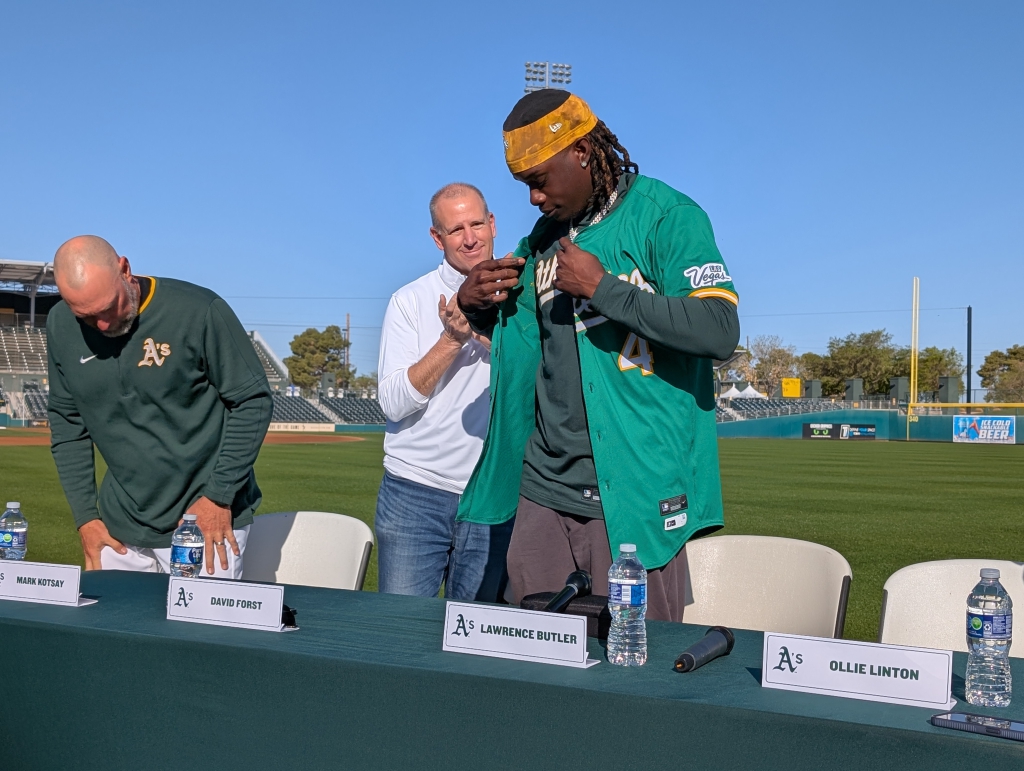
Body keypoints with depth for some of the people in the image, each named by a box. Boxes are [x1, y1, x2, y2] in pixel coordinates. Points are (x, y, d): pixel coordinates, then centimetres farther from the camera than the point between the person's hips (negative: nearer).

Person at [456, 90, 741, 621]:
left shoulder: (666, 216, -6)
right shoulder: (544, 236, 15)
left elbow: (719, 331, -18)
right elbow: (517, 334, 28)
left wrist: (602, 288, -17)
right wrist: (474, 304, 5)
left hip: (635, 495, -6)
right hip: (544, 490, 6)